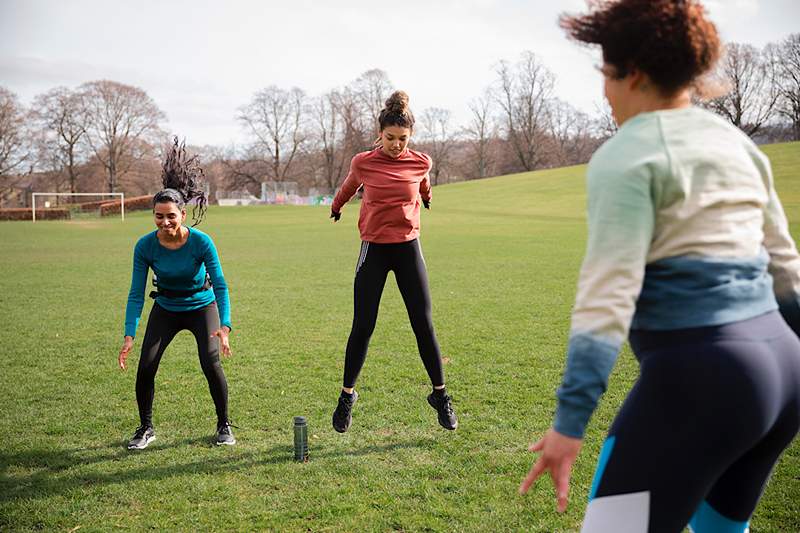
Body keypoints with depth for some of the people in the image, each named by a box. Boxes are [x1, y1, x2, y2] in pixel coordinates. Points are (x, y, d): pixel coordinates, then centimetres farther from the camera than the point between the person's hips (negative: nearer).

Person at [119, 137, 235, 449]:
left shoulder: (201, 242, -26)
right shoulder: (145, 246, -21)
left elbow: (220, 286, -25)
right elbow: (136, 293, -17)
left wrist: (224, 326, -38)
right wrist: (129, 335, -26)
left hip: (202, 307, -2)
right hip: (166, 309, 2)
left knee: (211, 362, -18)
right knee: (146, 366, -10)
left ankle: (224, 426, 4)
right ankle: (146, 428, 13)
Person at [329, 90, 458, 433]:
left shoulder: (420, 163, -3)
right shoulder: (363, 163, -6)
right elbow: (348, 187, 16)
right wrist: (336, 207, 33)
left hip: (408, 248, 1)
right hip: (373, 249, -1)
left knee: (423, 326, 1)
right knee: (362, 327, 1)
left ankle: (440, 395, 15)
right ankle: (347, 395, 18)